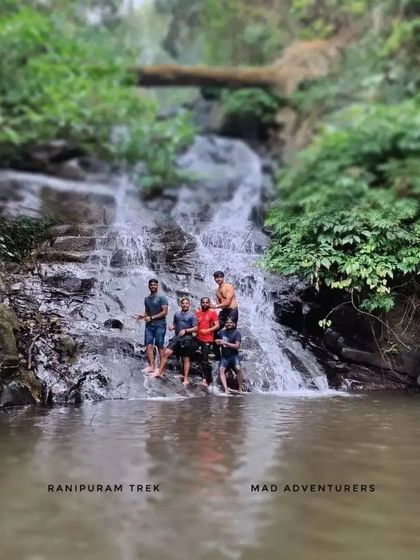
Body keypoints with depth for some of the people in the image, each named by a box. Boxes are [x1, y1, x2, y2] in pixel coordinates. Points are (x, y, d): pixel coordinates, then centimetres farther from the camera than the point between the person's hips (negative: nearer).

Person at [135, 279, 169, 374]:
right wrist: (142, 315, -1)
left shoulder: (162, 297, -4)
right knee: (148, 345, -4)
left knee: (160, 346, -4)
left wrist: (151, 318, -14)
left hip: (159, 325, -6)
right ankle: (151, 366, -3)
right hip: (149, 325, 6)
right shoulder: (147, 299, 16)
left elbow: (165, 312, -11)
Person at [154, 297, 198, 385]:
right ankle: (160, 372, 3)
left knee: (186, 359, 4)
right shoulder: (177, 314, 11)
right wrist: (172, 327, -2)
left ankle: (186, 379, 11)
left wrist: (185, 330, -17)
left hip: (187, 339, -4)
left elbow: (195, 328, -6)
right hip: (176, 337, 4)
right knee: (166, 353, -8)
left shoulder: (192, 315, -2)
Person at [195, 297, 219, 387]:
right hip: (198, 338, 4)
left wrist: (207, 330, -18)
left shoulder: (213, 313, -1)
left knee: (204, 360, -6)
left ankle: (205, 379, -1)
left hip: (207, 340, -4)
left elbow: (217, 326, -7)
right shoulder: (197, 313, 9)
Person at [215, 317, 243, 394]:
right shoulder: (221, 332, 8)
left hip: (234, 355, -3)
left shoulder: (236, 333, -3)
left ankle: (240, 389, -17)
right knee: (221, 369, -22)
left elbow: (237, 346, -13)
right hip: (224, 356, 3)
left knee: (238, 368, -28)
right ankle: (226, 390, -26)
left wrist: (225, 343, -16)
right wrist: (218, 343, 1)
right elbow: (218, 342, 25)